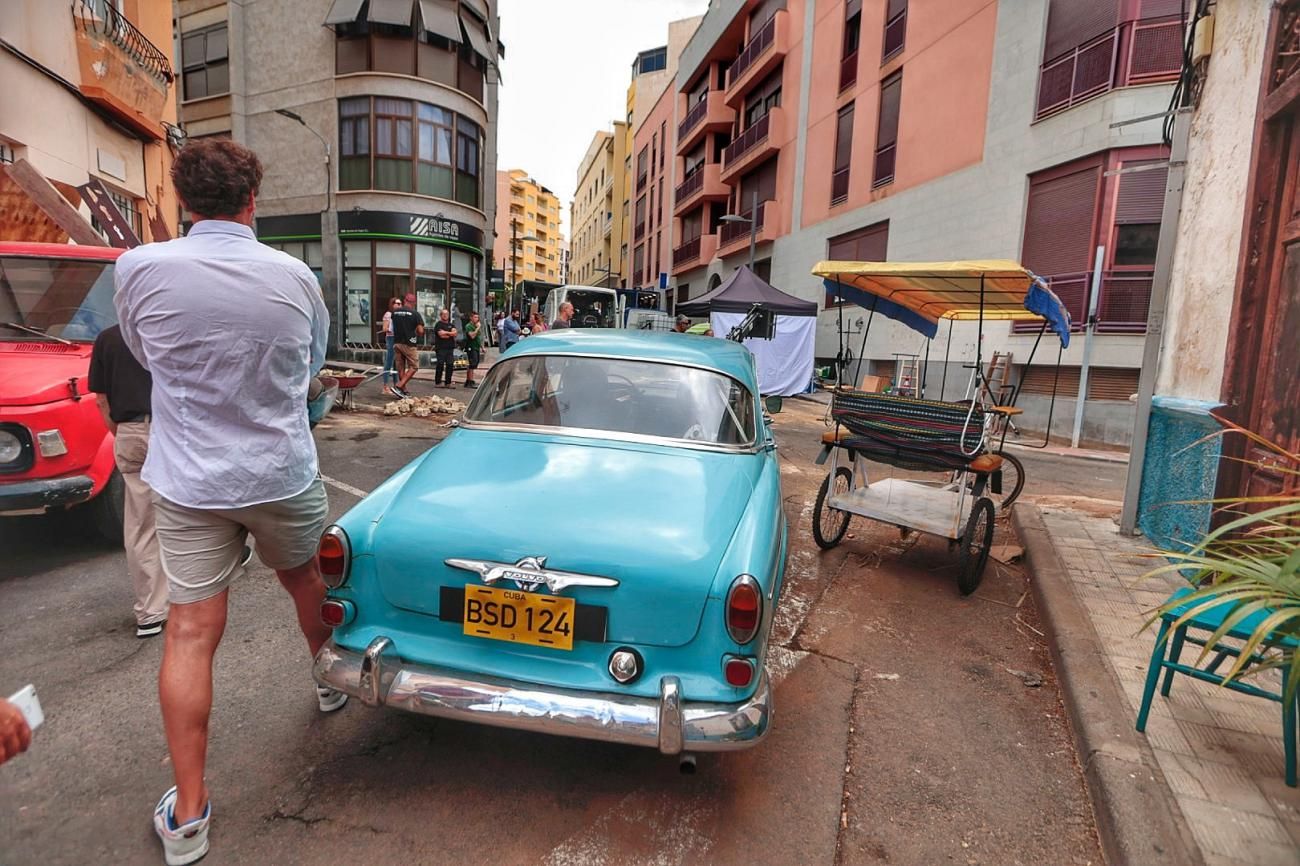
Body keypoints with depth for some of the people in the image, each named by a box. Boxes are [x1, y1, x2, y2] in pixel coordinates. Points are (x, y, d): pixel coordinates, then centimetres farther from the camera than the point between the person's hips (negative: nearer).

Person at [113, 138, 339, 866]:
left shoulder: (139, 270, -10)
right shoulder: (296, 276, -7)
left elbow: (147, 357, 9)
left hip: (189, 481, -1)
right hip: (284, 474, 1)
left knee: (190, 634, 6)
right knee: (305, 580, 25)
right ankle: (330, 681, 49)